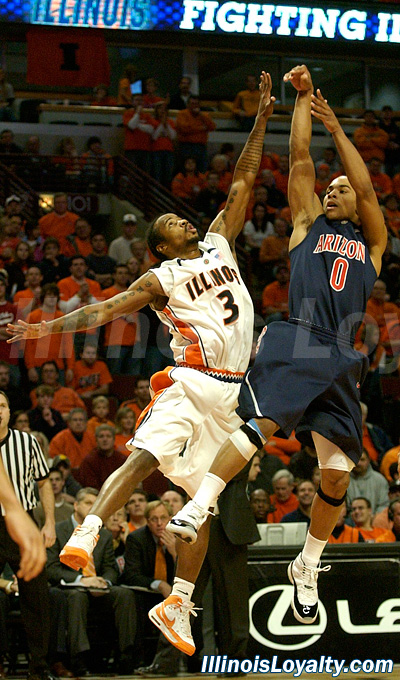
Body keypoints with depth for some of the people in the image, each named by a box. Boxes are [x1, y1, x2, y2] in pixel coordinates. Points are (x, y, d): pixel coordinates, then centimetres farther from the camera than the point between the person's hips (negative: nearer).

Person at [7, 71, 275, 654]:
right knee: (146, 456, -31)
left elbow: (243, 182, 19)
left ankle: (178, 605, 6)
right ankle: (86, 538, -42)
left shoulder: (220, 243, 19)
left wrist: (261, 120, 17)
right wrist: (48, 326, -12)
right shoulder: (161, 279, 5)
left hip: (230, 393, 5)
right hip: (191, 382, -5)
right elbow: (104, 310, -1)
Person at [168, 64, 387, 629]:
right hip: (295, 342, -1)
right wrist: (303, 99, 16)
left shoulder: (371, 241, 23)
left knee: (338, 474, -5)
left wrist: (336, 127, 10)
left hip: (340, 359, 2)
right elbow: (300, 161, 16)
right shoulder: (308, 224, 22)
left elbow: (366, 187, 9)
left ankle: (307, 567, 13)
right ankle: (198, 507, -33)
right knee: (263, 422, -29)